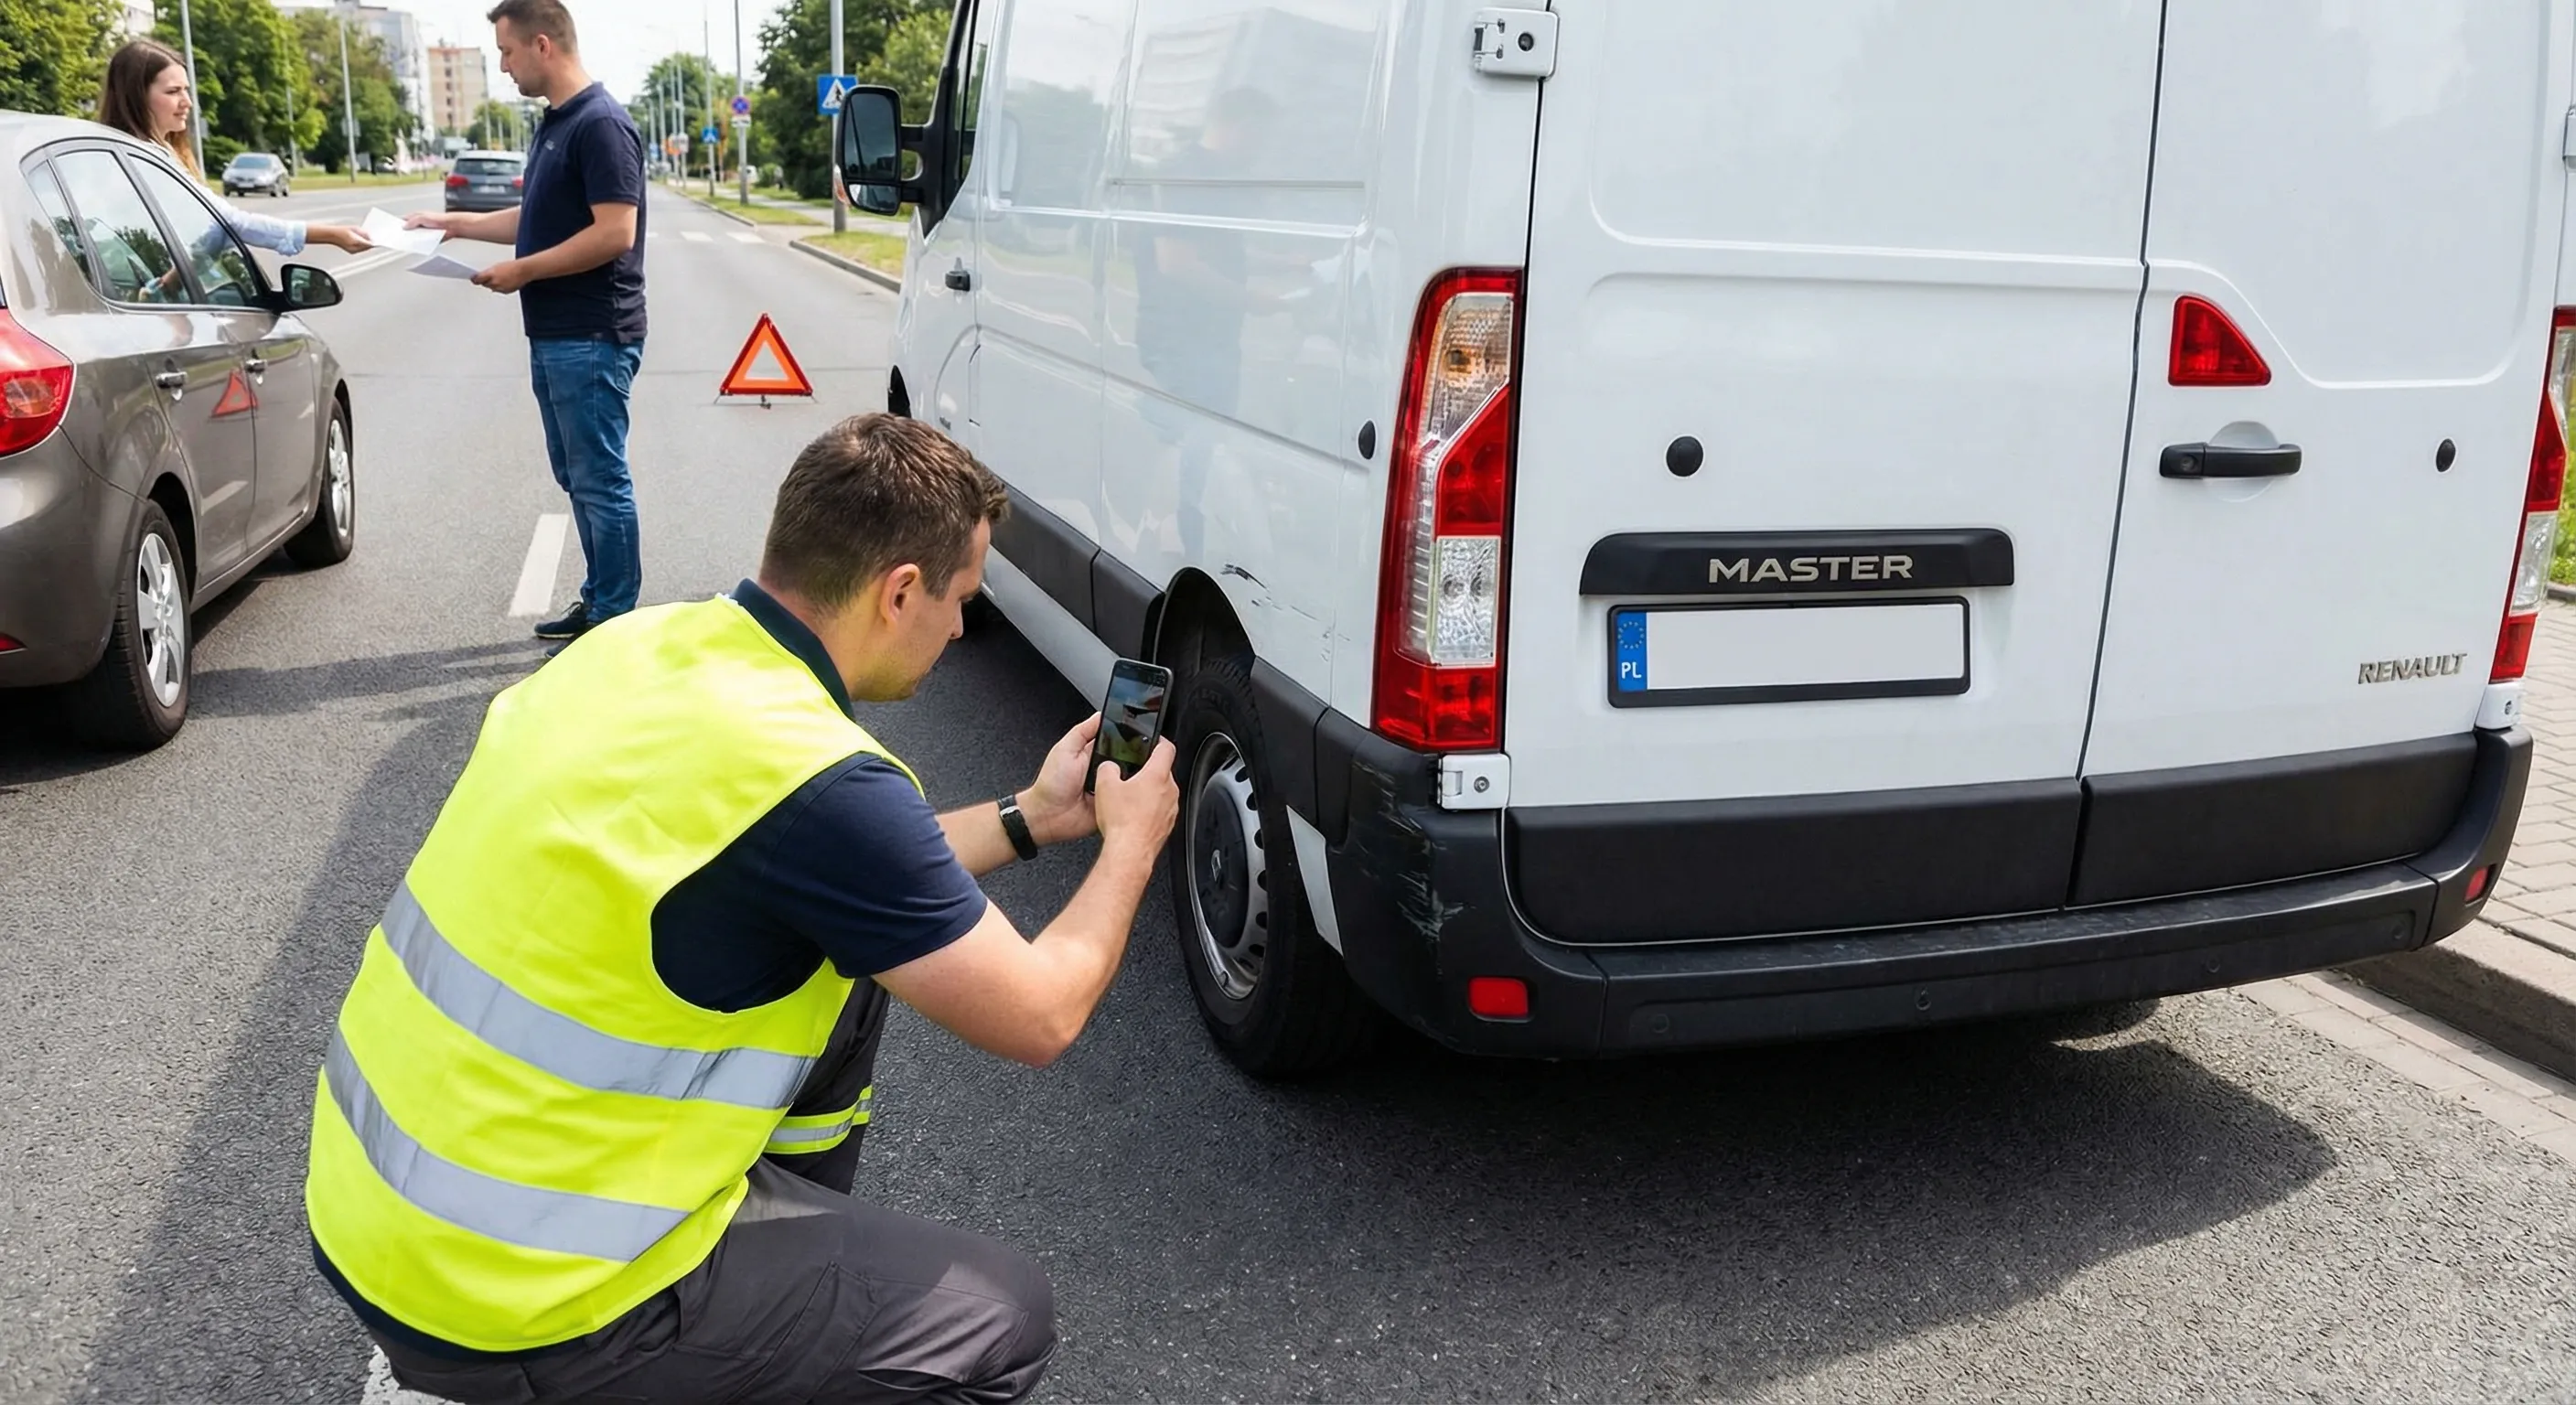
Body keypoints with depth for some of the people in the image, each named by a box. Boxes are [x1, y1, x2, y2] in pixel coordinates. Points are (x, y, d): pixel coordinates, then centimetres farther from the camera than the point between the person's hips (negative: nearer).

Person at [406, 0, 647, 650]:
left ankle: (615, 622, 3)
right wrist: (456, 225, 22)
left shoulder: (602, 124, -15)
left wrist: (521, 271, -16)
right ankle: (598, 601, 24)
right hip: (555, 336, 10)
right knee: (578, 476, 15)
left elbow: (614, 233, -22)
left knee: (601, 480, -4)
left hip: (592, 339, -10)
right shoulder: (554, 125, 15)